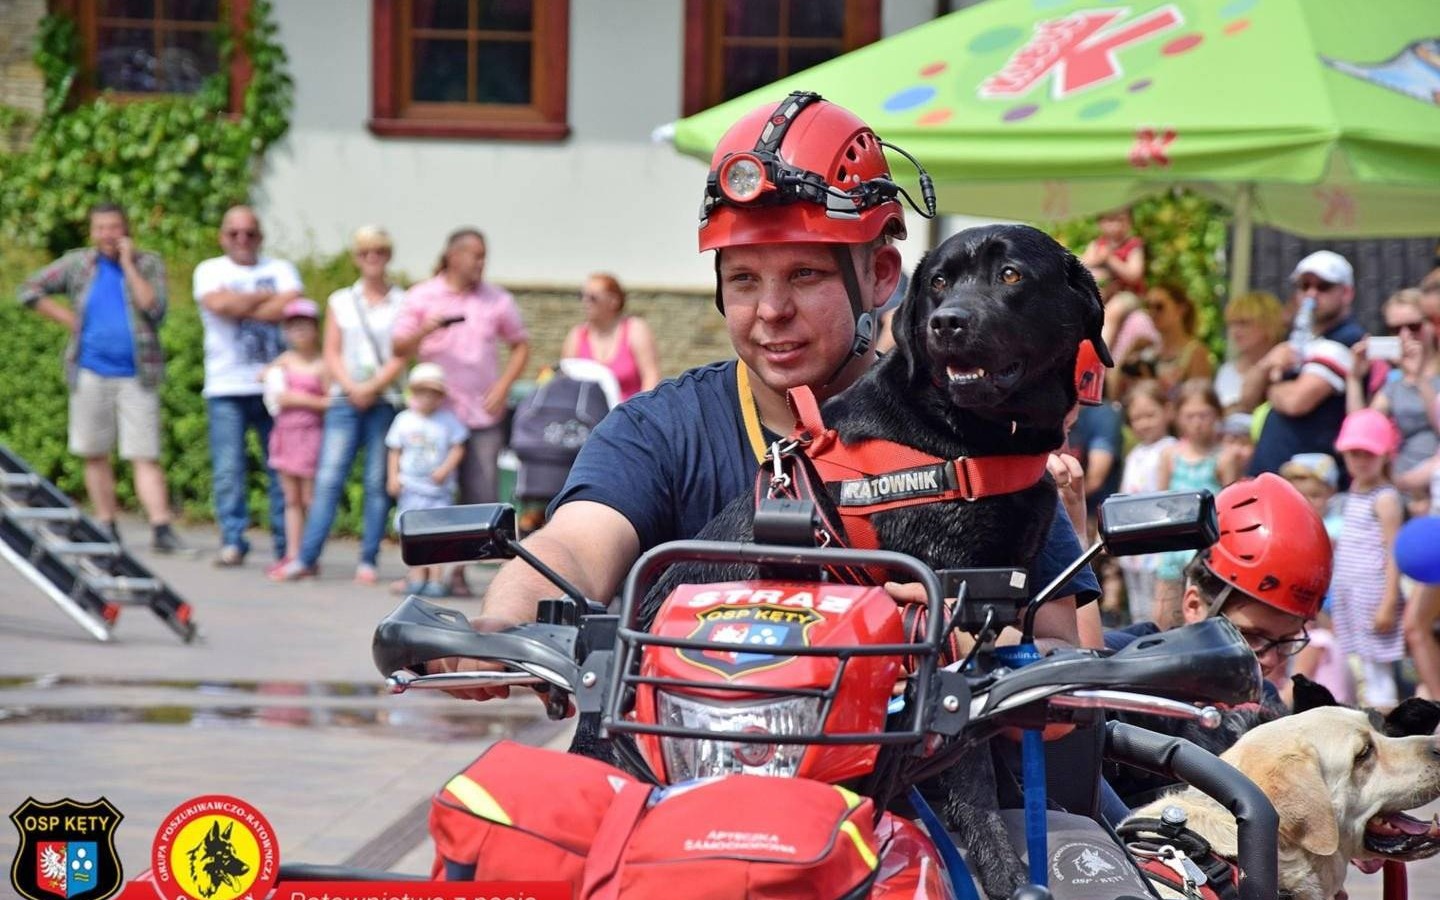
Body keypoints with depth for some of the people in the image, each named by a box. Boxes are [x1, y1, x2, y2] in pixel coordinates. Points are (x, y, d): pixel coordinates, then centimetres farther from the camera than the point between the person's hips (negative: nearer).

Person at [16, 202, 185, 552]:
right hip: (91, 373, 2)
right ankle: (107, 527, 16)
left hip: (136, 375, -2)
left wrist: (128, 264, -11)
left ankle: (161, 528, -16)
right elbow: (30, 289, 10)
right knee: (95, 455, 7)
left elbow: (154, 309, -13)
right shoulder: (77, 264, 6)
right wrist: (70, 320, 1)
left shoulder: (149, 264, 2)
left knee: (146, 456, -9)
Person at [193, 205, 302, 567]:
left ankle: (287, 545, 2)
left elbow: (290, 307, -6)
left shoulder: (280, 269, 14)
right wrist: (267, 297, 0)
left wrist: (240, 306, -5)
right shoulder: (210, 271, 11)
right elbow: (220, 304, -10)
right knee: (228, 469, -4)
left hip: (274, 384, 1)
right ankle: (232, 542, 3)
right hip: (226, 388, 0)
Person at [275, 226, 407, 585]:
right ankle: (306, 557, -11)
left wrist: (372, 388, -12)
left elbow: (401, 357, -1)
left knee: (377, 482, -2)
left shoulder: (402, 303, 6)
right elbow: (332, 353, 8)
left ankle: (368, 561, 1)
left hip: (385, 400, -1)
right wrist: (352, 387, -8)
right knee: (329, 478, -7)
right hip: (345, 399, 1)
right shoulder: (340, 302, 14)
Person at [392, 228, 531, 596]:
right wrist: (424, 330, -21)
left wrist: (503, 386, 0)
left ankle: (458, 569, 8)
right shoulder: (421, 297, 4)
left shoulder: (497, 300, 8)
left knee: (481, 496, -3)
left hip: (483, 413, 2)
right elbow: (398, 348, 0)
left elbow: (520, 345, 14)